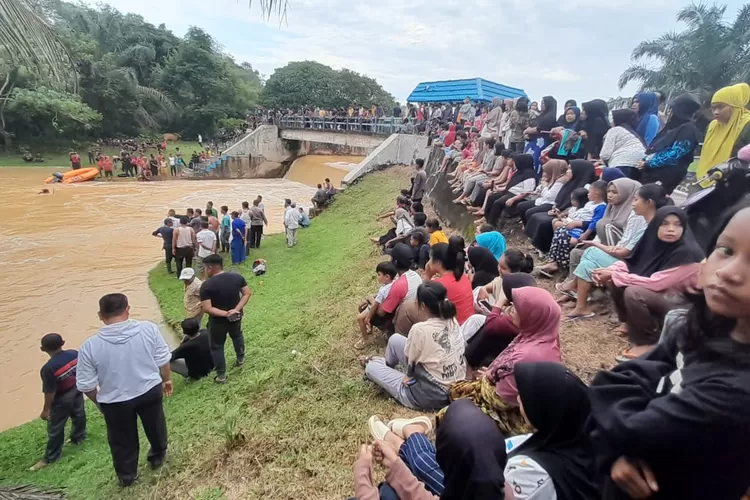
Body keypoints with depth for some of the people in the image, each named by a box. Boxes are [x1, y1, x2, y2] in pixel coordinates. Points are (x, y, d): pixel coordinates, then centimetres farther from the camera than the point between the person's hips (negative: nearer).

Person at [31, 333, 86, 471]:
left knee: (55, 429, 12)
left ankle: (50, 457, 27)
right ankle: (78, 437, 52)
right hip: (77, 392, 6)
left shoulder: (48, 368, -30)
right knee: (78, 416, 28)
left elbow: (50, 392, -23)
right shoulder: (74, 354, -14)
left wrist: (46, 410, -8)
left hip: (61, 400, -6)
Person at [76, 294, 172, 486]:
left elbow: (86, 385, -9)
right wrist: (166, 380, 11)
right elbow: (163, 360, -8)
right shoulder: (149, 329, -18)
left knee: (122, 440, 24)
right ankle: (158, 456, 50)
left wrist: (99, 402, 10)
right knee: (155, 425, 28)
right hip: (150, 391, 1)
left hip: (115, 402, -1)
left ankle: (127, 475, 43)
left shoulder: (90, 346, -19)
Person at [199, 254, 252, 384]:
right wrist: (236, 310, -15)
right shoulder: (237, 277, -10)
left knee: (217, 346, 17)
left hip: (218, 321, -4)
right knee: (237, 336, 33)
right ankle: (241, 358, 52)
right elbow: (247, 294, -9)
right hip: (236, 317, 4)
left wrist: (225, 313, -22)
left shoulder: (206, 285, -22)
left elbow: (207, 309, -25)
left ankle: (221, 375, 25)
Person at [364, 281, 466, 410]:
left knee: (371, 367, 10)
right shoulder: (452, 321, -6)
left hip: (431, 396, -7)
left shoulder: (420, 329, -27)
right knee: (395, 340, 16)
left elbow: (410, 362, -10)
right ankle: (387, 365, 47)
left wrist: (409, 375, 6)